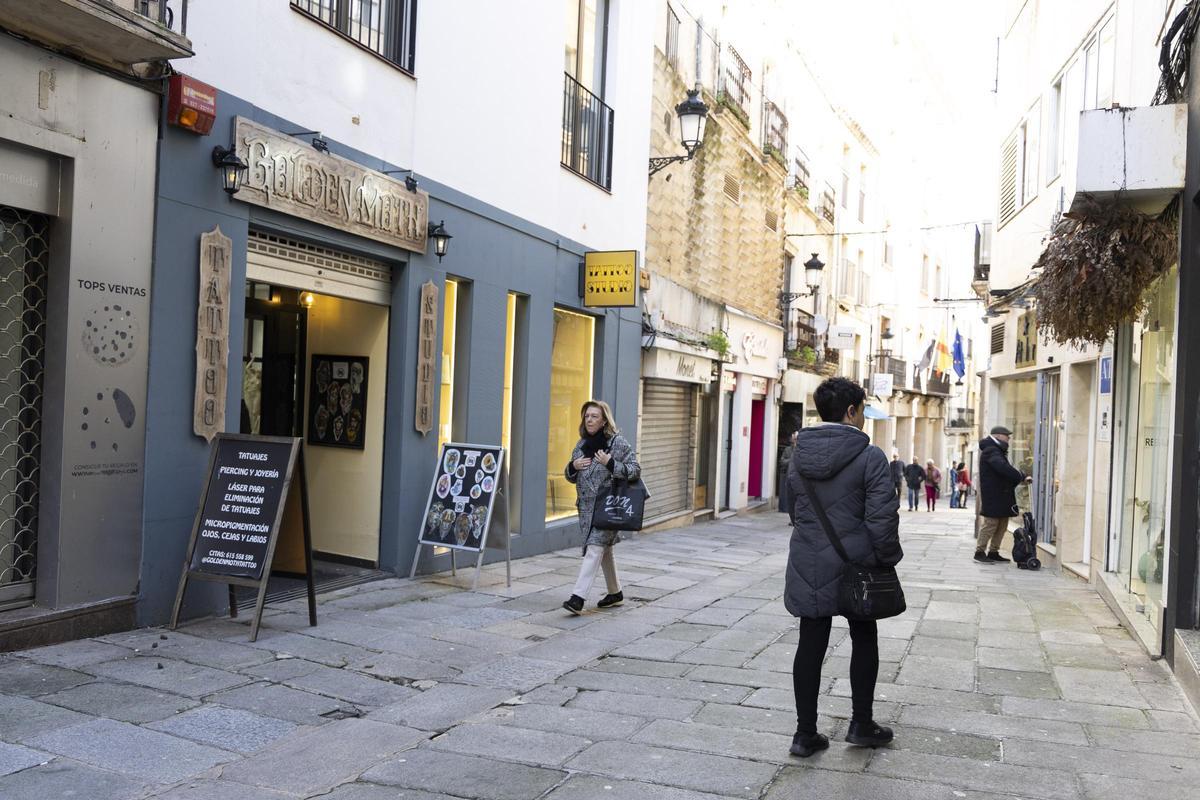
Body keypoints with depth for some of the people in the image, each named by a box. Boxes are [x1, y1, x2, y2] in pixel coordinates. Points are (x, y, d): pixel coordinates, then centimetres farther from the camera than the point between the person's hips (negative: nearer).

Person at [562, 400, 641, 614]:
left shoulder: (618, 442, -7)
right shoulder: (582, 444, 12)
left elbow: (635, 469, -9)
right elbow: (572, 477, 20)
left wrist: (610, 464, -20)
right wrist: (573, 466, -3)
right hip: (586, 506, 7)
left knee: (595, 548, -14)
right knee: (604, 550, 17)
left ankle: (578, 597, -19)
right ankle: (615, 593, 31)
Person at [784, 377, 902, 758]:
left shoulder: (799, 455, 4)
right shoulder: (870, 457, -13)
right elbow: (881, 519, -15)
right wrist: (890, 557, -1)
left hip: (808, 566, 4)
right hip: (856, 566, -4)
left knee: (810, 646, 8)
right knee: (864, 641, 16)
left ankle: (805, 734, 14)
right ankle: (861, 725, 26)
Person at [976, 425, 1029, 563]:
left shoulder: (997, 451, 22)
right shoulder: (991, 451, -13)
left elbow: (1006, 468, 20)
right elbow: (1003, 468, -27)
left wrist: (1022, 477, 4)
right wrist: (1021, 477, -20)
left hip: (1002, 496, 10)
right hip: (993, 496, -10)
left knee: (1002, 525, 12)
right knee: (990, 524, -7)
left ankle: (993, 552, 18)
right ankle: (980, 552, -1)